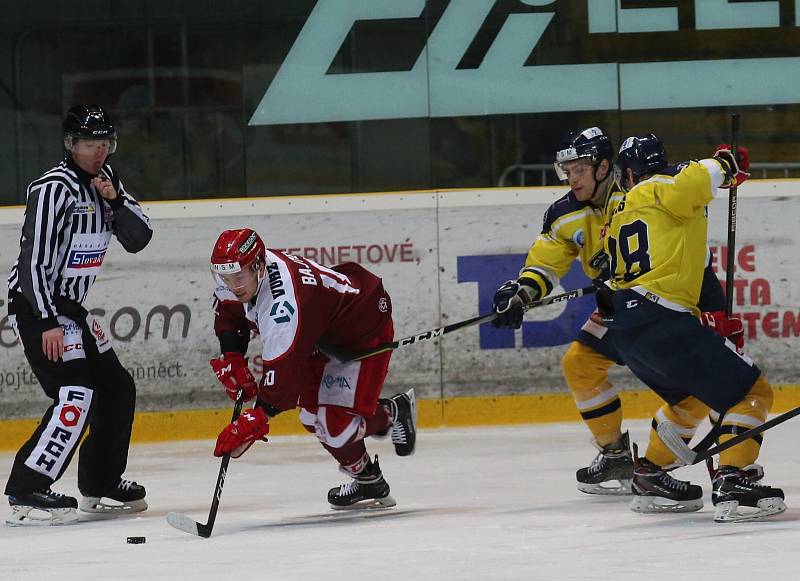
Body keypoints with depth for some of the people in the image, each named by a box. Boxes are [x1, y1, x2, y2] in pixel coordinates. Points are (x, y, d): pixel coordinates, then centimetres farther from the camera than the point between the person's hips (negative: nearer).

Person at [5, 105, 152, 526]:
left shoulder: (105, 182, 9)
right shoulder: (54, 188, -18)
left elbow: (138, 239, 5)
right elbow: (34, 260, -23)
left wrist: (116, 201, -12)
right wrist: (48, 324, -27)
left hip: (69, 305, 10)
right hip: (35, 304, -10)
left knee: (117, 388, 14)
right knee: (76, 395, -20)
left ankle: (100, 482, 27)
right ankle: (26, 494, -22)